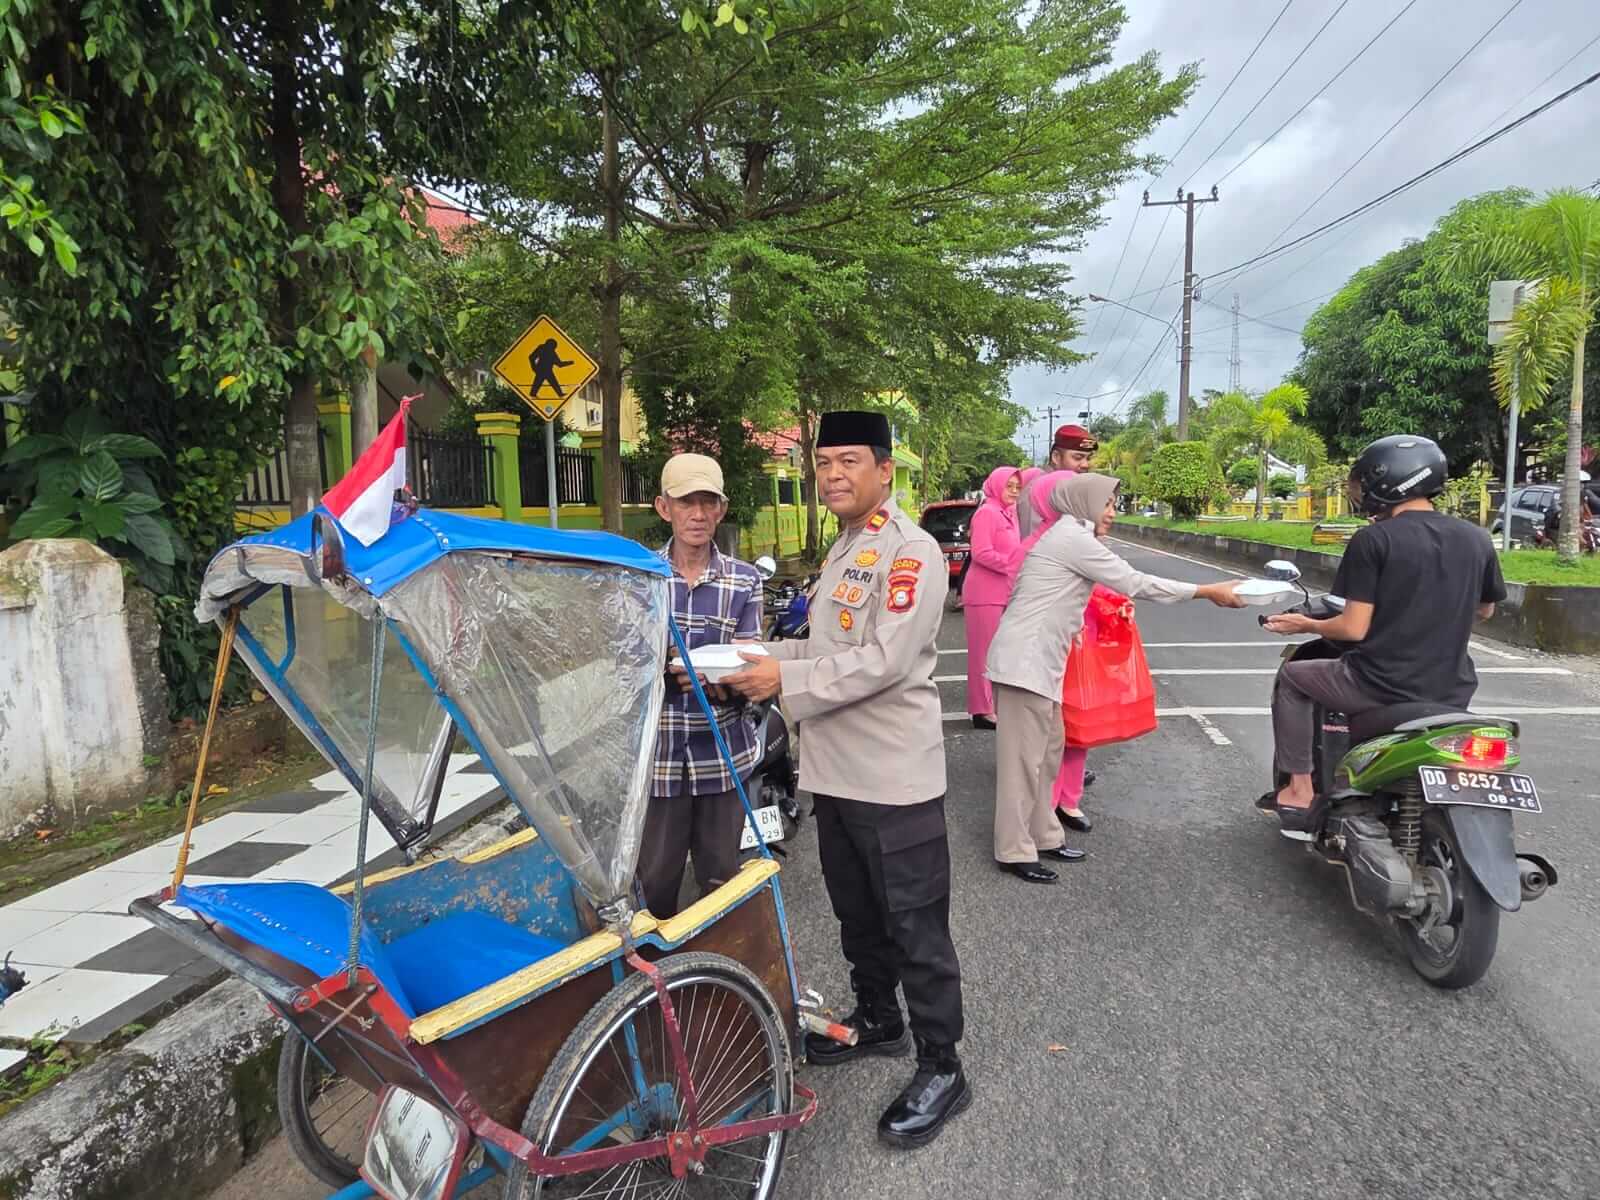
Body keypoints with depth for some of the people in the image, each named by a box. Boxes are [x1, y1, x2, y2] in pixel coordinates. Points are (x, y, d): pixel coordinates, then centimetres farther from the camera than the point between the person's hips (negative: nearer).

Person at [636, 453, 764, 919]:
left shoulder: (744, 581, 4)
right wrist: (659, 667, -23)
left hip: (723, 754, 1)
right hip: (656, 753, -1)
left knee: (721, 881, 11)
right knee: (655, 881, 6)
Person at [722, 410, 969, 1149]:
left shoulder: (912, 551, -15)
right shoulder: (843, 552, 15)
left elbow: (885, 660, -23)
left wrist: (786, 679, -21)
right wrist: (763, 658, 4)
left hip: (893, 776, -9)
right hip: (836, 770, 9)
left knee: (915, 925, 4)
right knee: (856, 913, 23)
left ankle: (940, 1069, 20)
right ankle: (877, 1020, 43)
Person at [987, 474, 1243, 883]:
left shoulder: (1068, 536, 19)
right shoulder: (1074, 538, -13)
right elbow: (1135, 582, -13)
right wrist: (1208, 591, -8)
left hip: (1038, 658, 11)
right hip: (1025, 658, -11)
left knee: (1048, 749, 14)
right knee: (1025, 756, -5)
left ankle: (1041, 835, 24)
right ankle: (1014, 851, 2)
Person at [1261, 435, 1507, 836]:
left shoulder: (1373, 540, -13)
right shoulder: (1476, 539, 3)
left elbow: (1355, 629, -16)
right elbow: (1484, 611, 19)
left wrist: (1306, 625, 2)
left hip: (1382, 686, -6)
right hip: (1450, 694, 6)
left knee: (1292, 677, 20)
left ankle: (1300, 791, 18)